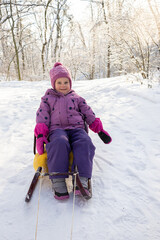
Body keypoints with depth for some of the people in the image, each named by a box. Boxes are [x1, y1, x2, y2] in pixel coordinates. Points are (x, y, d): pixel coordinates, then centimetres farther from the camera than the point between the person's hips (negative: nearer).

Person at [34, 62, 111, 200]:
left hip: (76, 128, 2)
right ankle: (58, 181, -41)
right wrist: (40, 135, -4)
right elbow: (42, 116, 11)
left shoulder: (76, 98, 26)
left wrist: (99, 129, 13)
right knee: (59, 142, -39)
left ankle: (82, 180, -43)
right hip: (57, 129, -1)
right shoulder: (47, 98, 23)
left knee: (85, 143, -34)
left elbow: (89, 114, 23)